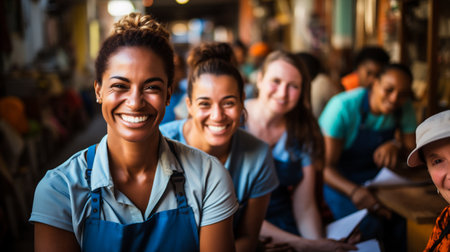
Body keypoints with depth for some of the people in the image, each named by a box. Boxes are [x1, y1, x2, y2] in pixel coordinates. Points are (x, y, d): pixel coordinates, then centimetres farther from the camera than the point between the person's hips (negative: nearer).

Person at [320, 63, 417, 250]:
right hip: (340, 179, -5)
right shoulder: (343, 107, -20)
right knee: (368, 227, -30)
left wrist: (396, 146, -22)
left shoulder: (404, 108, -4)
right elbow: (326, 166, -22)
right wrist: (354, 191, -41)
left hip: (378, 176, 5)